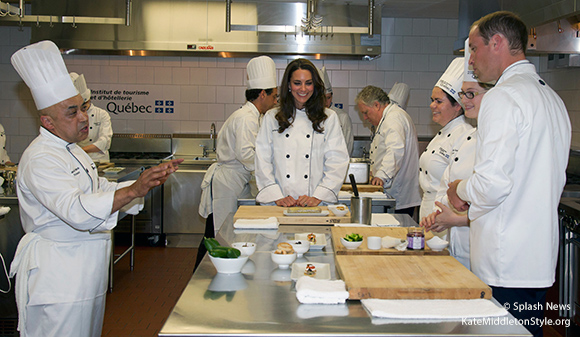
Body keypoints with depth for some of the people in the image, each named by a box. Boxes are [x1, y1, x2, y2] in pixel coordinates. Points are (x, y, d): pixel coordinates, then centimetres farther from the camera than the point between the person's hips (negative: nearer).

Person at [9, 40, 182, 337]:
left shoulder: (71, 150, 13)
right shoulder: (40, 159, -21)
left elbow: (99, 191, 18)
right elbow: (77, 210, -33)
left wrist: (148, 181, 6)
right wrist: (134, 191, -41)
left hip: (84, 267, 10)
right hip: (56, 270, -10)